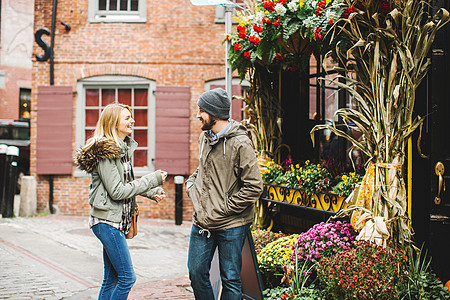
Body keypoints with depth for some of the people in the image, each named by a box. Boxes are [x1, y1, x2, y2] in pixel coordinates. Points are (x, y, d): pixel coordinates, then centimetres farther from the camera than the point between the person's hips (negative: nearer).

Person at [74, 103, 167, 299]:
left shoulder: (124, 148, 13)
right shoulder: (105, 151, -16)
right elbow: (117, 191, -19)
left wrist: (152, 192, 6)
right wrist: (153, 180, -15)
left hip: (119, 220, 9)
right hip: (108, 222, -9)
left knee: (111, 279, 12)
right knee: (127, 277, -8)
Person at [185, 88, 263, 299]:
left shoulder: (240, 144, -17)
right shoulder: (204, 138, 8)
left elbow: (254, 187, -18)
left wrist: (225, 208, -17)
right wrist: (191, 184, 9)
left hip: (231, 225, -7)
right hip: (202, 222, 7)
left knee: (230, 280, 6)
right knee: (196, 274, 14)